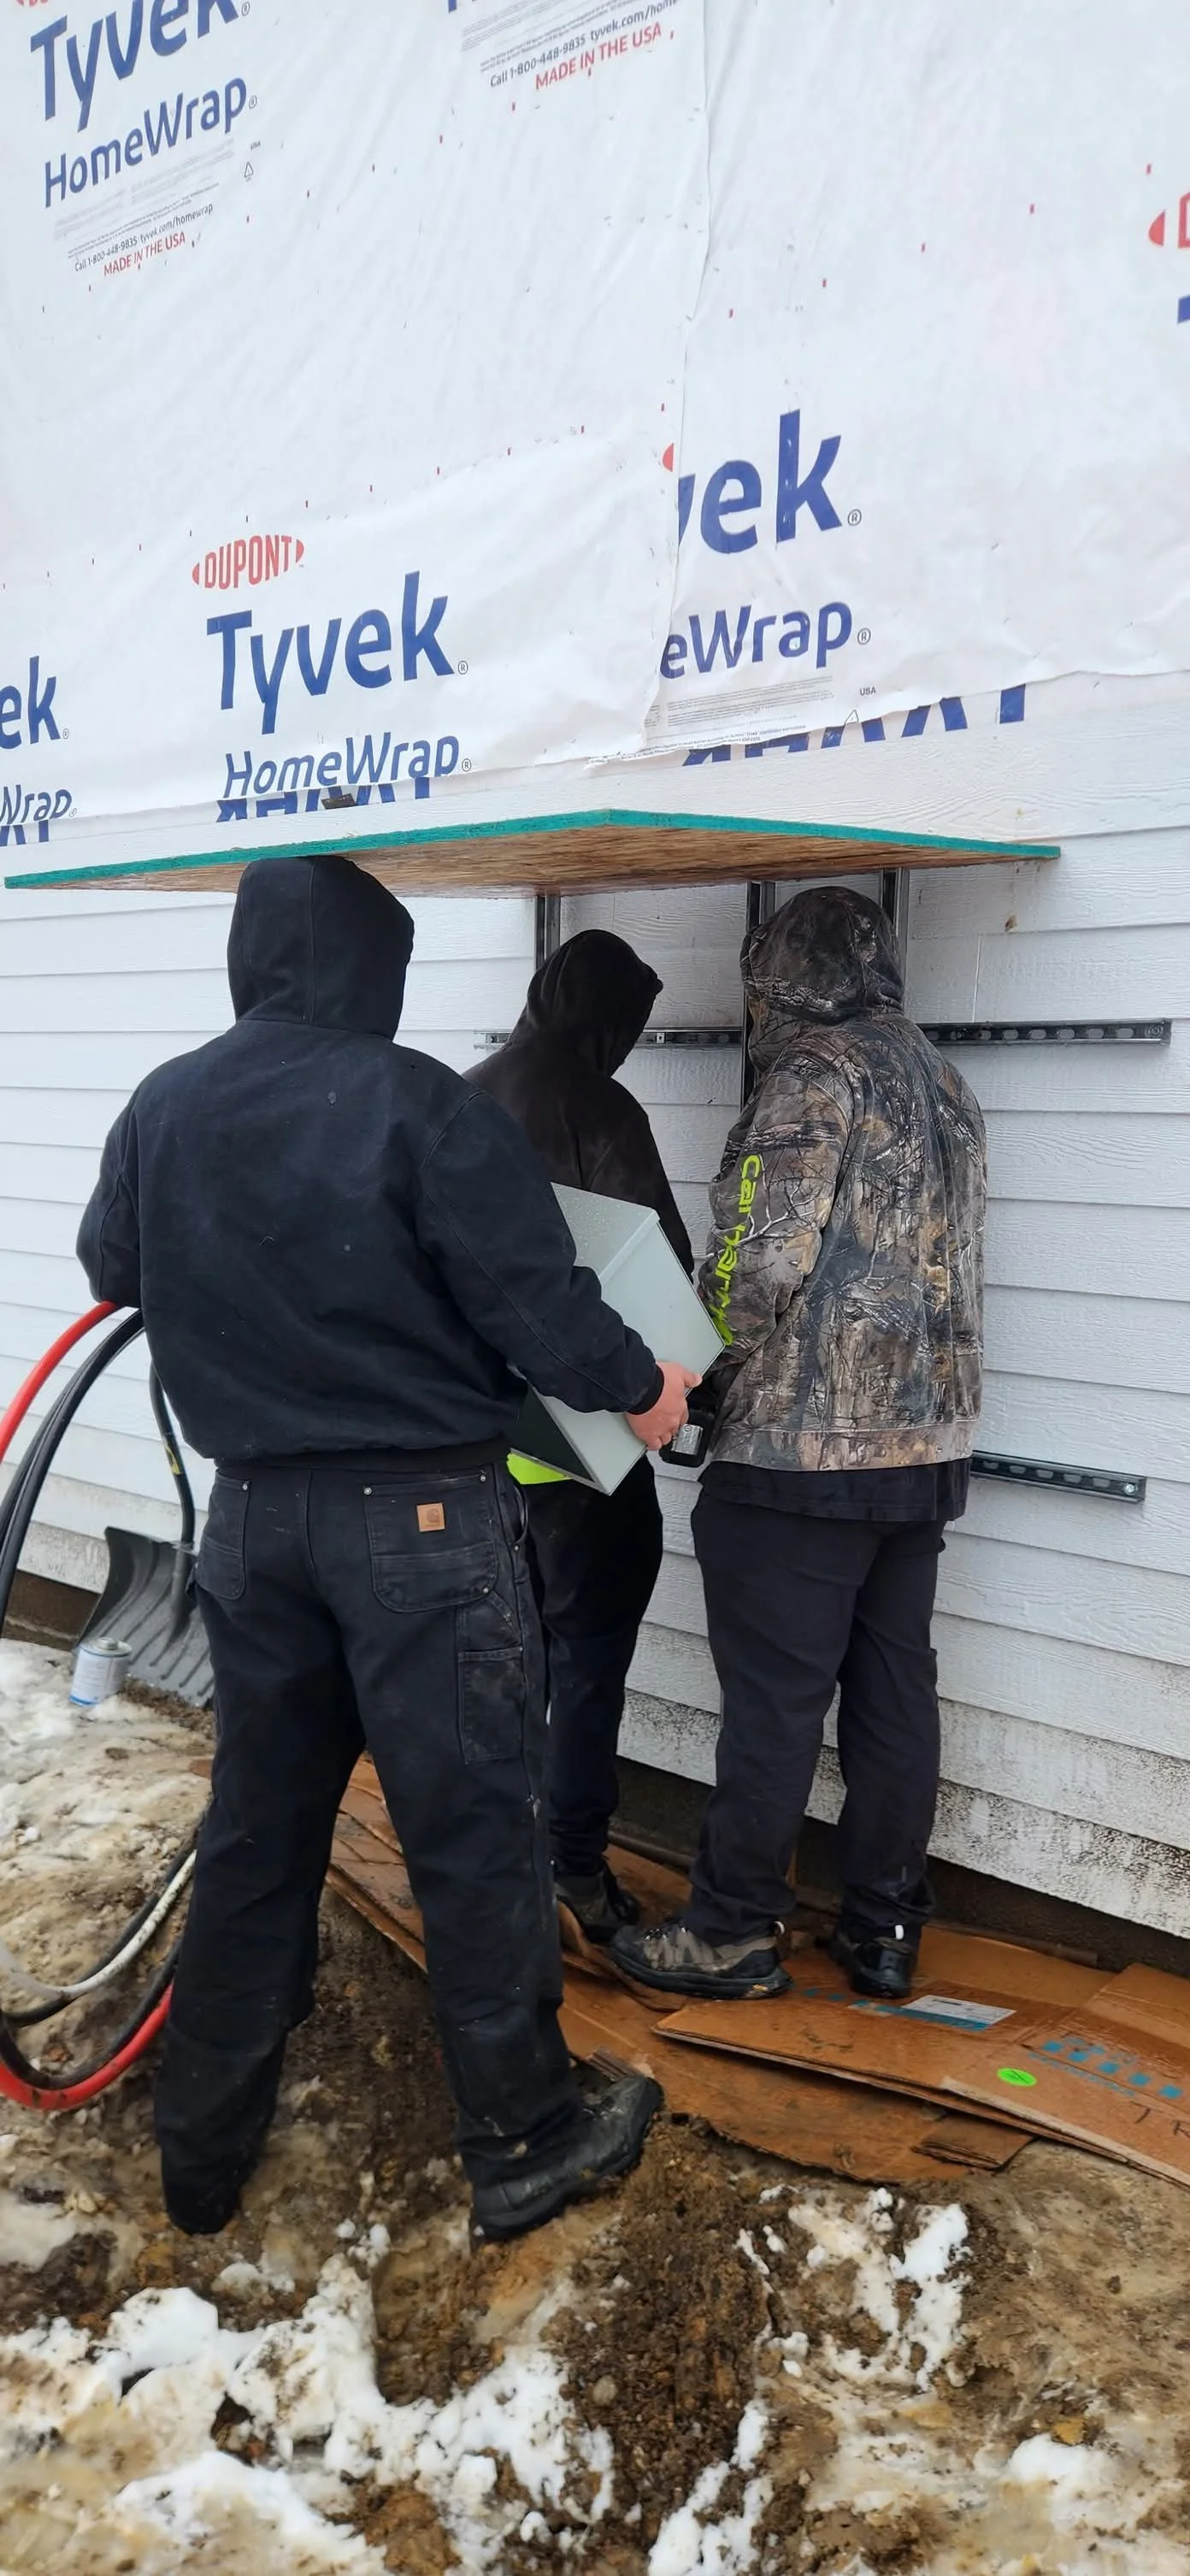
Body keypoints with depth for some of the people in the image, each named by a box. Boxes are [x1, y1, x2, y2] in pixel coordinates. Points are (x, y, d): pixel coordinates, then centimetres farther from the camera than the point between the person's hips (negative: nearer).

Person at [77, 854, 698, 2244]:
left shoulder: (161, 1108, 1)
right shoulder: (413, 1102, -17)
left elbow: (112, 1266, 17)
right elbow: (536, 1297, -16)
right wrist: (641, 1385, 3)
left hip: (252, 1514, 6)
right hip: (423, 1517, -5)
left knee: (257, 1826, 18)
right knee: (474, 1831, 7)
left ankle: (203, 2145, 30)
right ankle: (524, 2140, 21)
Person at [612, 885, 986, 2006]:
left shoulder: (813, 1074, -11)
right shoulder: (944, 1086, 15)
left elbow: (763, 1262, -19)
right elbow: (933, 1270, 15)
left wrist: (710, 1370, -2)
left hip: (801, 1450, -8)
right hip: (923, 1446, 8)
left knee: (773, 1701, 1)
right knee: (895, 1693, 12)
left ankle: (729, 1934, 12)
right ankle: (884, 1931, 22)